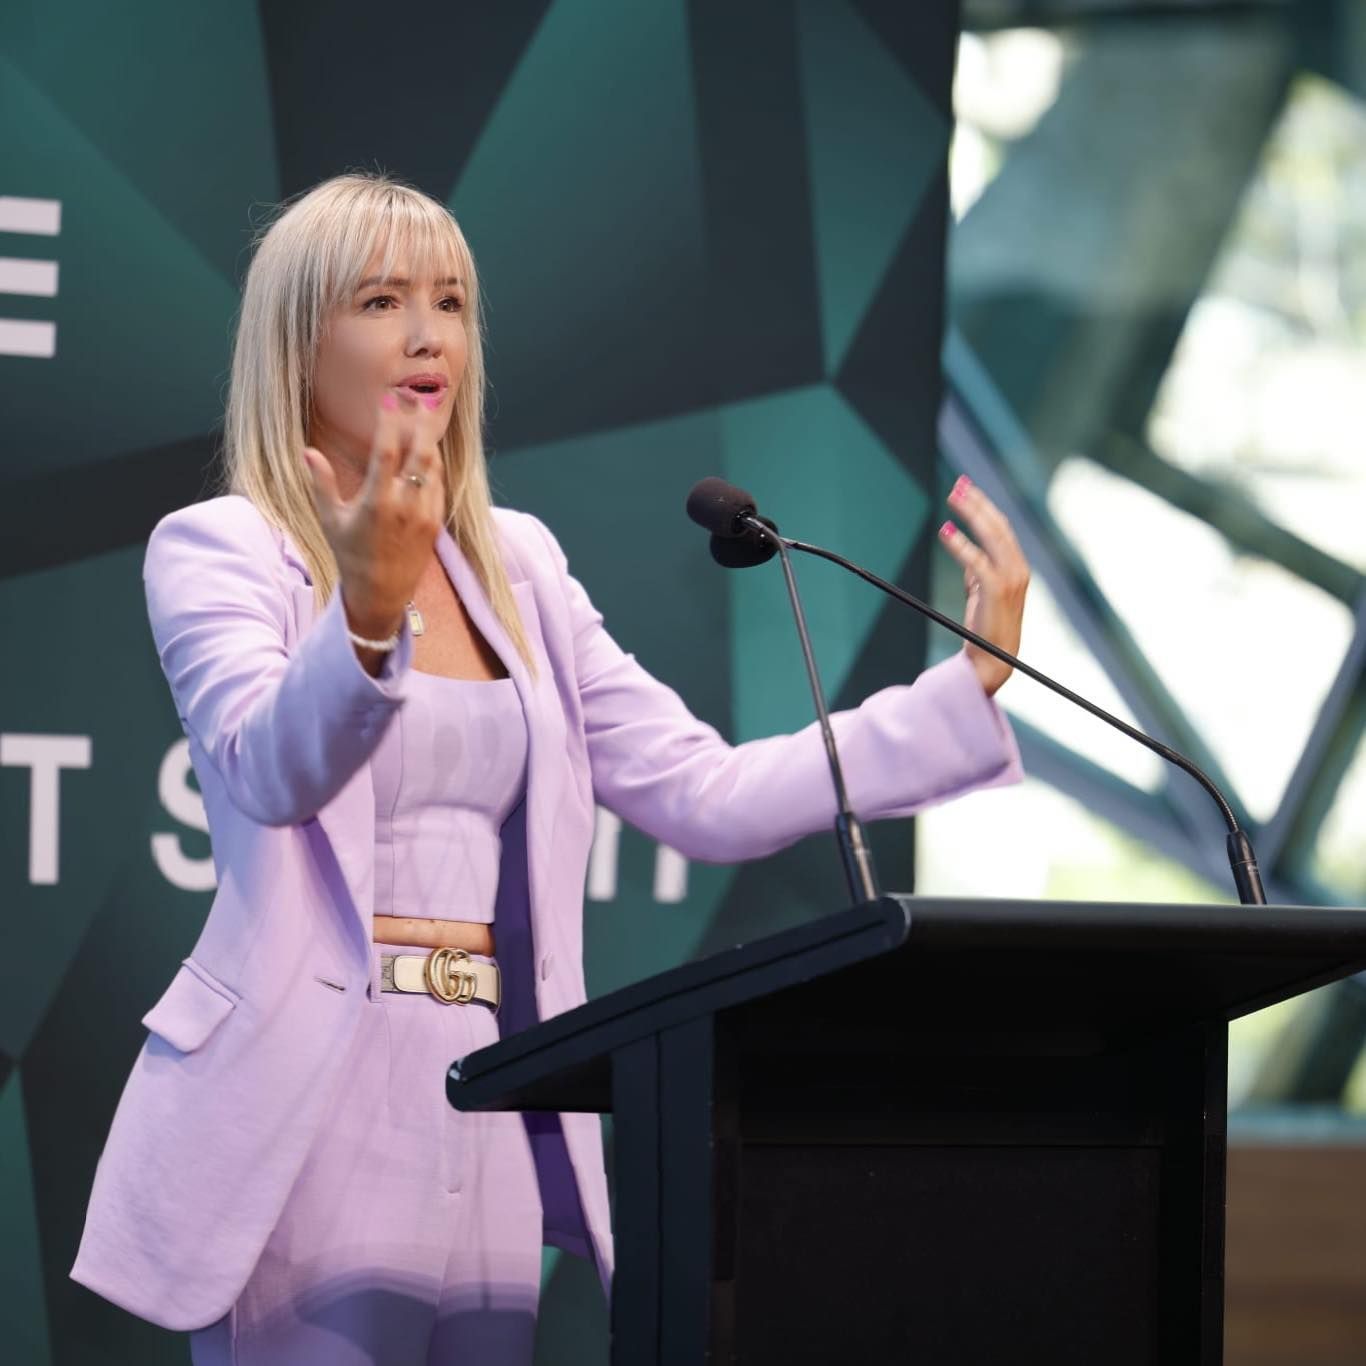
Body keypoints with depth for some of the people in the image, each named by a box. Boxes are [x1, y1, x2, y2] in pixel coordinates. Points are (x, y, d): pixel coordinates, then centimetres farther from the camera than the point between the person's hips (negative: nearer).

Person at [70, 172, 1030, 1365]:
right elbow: (272, 772, -23)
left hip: (494, 1108, 6)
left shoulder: (515, 566, 14)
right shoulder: (217, 549, -3)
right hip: (306, 1110, -6)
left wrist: (973, 682, 3)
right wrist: (367, 618, -43)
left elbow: (709, 797, 9)